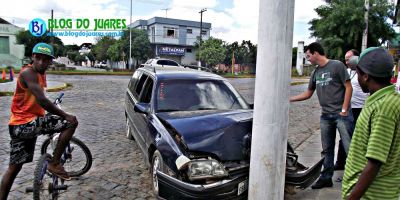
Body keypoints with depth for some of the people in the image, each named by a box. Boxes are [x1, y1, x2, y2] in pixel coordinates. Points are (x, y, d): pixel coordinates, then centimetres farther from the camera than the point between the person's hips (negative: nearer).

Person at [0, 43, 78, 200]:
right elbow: (42, 100, -28)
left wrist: (56, 113, 32)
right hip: (24, 124, -10)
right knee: (71, 122, -16)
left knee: (15, 166, 18)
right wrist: (65, 116, -22)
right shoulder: (28, 73, -17)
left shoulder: (40, 74, 13)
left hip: (21, 125, 10)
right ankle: (54, 163, -7)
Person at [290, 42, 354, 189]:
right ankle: (326, 178, 21)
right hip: (325, 116, 6)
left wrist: (344, 109, -13)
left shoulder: (337, 65, -5)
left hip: (342, 115, -6)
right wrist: (289, 99, 13)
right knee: (327, 150, 12)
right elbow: (307, 94, 19)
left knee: (349, 148, -4)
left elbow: (348, 87, -7)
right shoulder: (315, 73, 13)